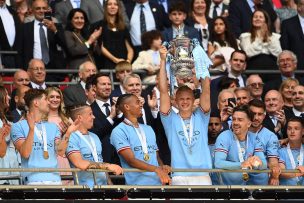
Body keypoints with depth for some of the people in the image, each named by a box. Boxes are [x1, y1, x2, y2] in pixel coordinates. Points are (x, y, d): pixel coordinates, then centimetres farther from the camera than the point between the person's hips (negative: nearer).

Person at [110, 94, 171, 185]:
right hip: (136, 184, -5)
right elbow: (131, 160, -12)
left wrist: (162, 167, -2)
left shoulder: (148, 129, 20)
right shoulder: (119, 132, -2)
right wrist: (156, 169, -22)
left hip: (157, 183, 5)